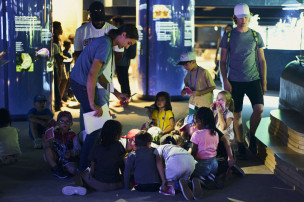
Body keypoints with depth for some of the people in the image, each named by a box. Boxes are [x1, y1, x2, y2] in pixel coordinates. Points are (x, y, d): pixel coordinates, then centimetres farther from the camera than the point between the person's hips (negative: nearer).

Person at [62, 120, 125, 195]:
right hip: (116, 185, 0)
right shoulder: (118, 146, -6)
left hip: (99, 185, 0)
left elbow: (92, 170, -1)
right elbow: (122, 166, 1)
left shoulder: (96, 148, -2)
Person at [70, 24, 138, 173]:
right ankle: (84, 166, 0)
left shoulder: (107, 43, 14)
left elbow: (99, 74, 18)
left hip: (80, 83, 10)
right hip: (82, 85, -10)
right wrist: (93, 104, -27)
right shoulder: (105, 45, -19)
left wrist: (116, 93, 14)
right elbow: (92, 74, -27)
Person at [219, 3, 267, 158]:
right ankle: (240, 146, 16)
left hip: (254, 80, 1)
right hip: (235, 81, 0)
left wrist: (264, 82, 6)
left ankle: (252, 135, 5)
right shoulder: (228, 36, 3)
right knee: (237, 115, 2)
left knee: (259, 108, -19)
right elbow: (222, 61, 5)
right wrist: (225, 81, -5)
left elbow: (262, 60, 10)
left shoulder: (256, 36, 6)